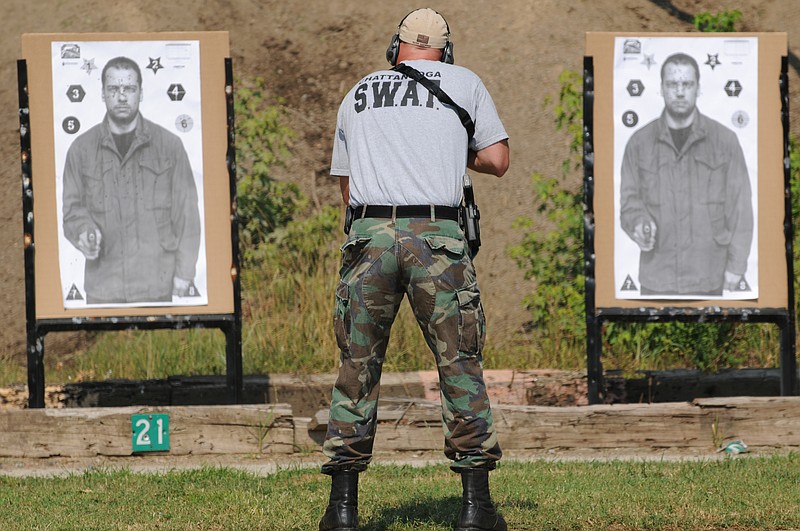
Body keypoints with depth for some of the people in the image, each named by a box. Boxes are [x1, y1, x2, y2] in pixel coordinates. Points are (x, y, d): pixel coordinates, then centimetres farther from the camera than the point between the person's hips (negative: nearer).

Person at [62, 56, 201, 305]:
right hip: (102, 288, 1)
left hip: (156, 285, -1)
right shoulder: (82, 149, 5)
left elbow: (186, 212, 2)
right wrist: (84, 231, -14)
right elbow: (73, 208, 9)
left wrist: (184, 272, -3)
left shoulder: (168, 145, 2)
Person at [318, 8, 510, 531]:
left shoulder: (358, 93, 21)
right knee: (461, 367, 5)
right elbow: (498, 160, 12)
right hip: (437, 237, -2)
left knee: (357, 368, 9)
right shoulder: (464, 82, 13)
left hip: (368, 232, 2)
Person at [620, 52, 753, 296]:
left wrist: (736, 265, -4)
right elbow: (630, 200, 7)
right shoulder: (639, 143, 3)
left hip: (707, 277, -1)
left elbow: (739, 206, 0)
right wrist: (639, 224, -16)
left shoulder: (724, 140, -1)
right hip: (656, 278, 1)